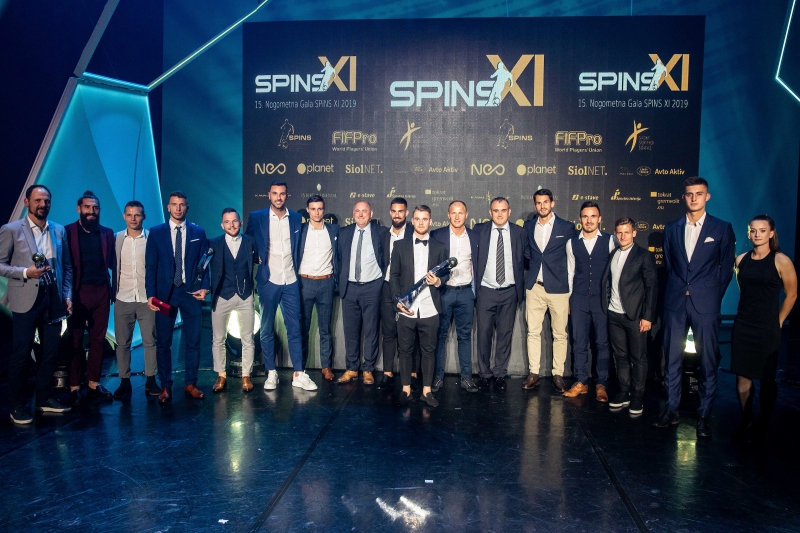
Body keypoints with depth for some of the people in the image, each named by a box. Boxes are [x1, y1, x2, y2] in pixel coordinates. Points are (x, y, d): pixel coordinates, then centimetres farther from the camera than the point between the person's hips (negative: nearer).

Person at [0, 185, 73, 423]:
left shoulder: (59, 230, 9)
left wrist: (67, 295, 6)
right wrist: (25, 272, -18)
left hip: (53, 298, 4)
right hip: (26, 299, -4)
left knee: (51, 352, 10)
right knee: (21, 354, 3)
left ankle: (44, 398, 24)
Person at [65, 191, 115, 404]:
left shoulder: (107, 233, 11)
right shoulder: (67, 232, -1)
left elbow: (113, 263, 11)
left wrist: (115, 288, -1)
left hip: (102, 292, 4)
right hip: (78, 293, -3)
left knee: (98, 339, 8)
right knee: (75, 341, 3)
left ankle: (93, 384, 17)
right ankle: (74, 387, 11)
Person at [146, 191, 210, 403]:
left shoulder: (198, 232, 7)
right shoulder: (156, 232, 4)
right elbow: (150, 266, 1)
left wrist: (204, 287, -6)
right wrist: (151, 294, -7)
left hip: (191, 292, 1)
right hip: (165, 293, 0)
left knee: (193, 341, 4)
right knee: (163, 343, 5)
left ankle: (190, 384, 15)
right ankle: (165, 386, 15)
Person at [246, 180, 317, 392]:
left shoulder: (296, 218, 7)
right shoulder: (256, 217, 0)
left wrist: (297, 268, 8)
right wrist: (258, 259, -3)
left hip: (290, 281, 2)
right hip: (268, 281, -1)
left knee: (294, 328, 3)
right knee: (267, 329, 6)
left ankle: (298, 374, 9)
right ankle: (271, 373, 16)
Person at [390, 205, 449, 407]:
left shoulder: (439, 247, 9)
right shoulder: (401, 245, 7)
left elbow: (446, 273, 9)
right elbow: (394, 275, 5)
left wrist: (438, 281, -14)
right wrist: (399, 300, -6)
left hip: (429, 309, 0)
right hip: (406, 309, 0)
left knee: (429, 350, 6)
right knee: (405, 350, 6)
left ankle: (427, 390, 16)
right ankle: (406, 389, 18)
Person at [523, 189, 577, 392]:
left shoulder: (567, 227, 0)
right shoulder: (528, 226, 9)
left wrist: (573, 288, 2)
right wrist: (533, 266, 7)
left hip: (558, 288, -3)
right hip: (534, 287, 3)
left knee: (560, 334, 3)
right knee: (533, 331, 5)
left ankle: (558, 374, 12)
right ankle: (533, 373, 13)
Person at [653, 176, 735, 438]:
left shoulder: (722, 228, 2)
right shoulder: (671, 228, 10)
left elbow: (726, 267, 4)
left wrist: (712, 296, 1)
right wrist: (679, 290, 7)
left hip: (705, 304, -2)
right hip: (675, 302, 3)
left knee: (708, 361, 2)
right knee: (672, 358, 6)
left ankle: (704, 416, 12)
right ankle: (671, 410, 15)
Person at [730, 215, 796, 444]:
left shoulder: (781, 261, -8)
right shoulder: (741, 259, 3)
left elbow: (792, 294, 1)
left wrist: (778, 321, 5)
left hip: (767, 329, -3)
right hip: (742, 326, 4)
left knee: (767, 378, 7)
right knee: (742, 376, 6)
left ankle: (763, 425, 21)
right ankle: (745, 422, 19)